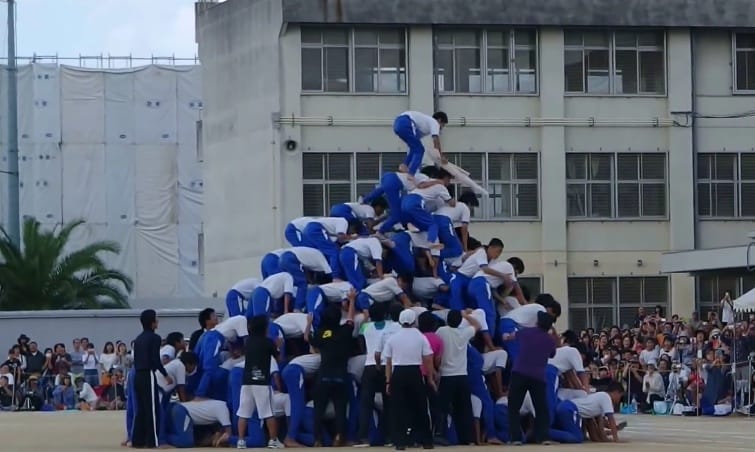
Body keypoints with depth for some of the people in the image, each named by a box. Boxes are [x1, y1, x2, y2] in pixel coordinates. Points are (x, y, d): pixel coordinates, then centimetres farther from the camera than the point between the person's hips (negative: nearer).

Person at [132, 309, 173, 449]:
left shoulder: (138, 339, 15)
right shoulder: (154, 338, -10)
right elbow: (156, 360, -15)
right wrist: (166, 375, -7)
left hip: (138, 376, 8)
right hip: (148, 376, -8)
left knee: (141, 408, 13)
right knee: (152, 408, -6)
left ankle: (137, 440, 13)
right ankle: (152, 441, -8)